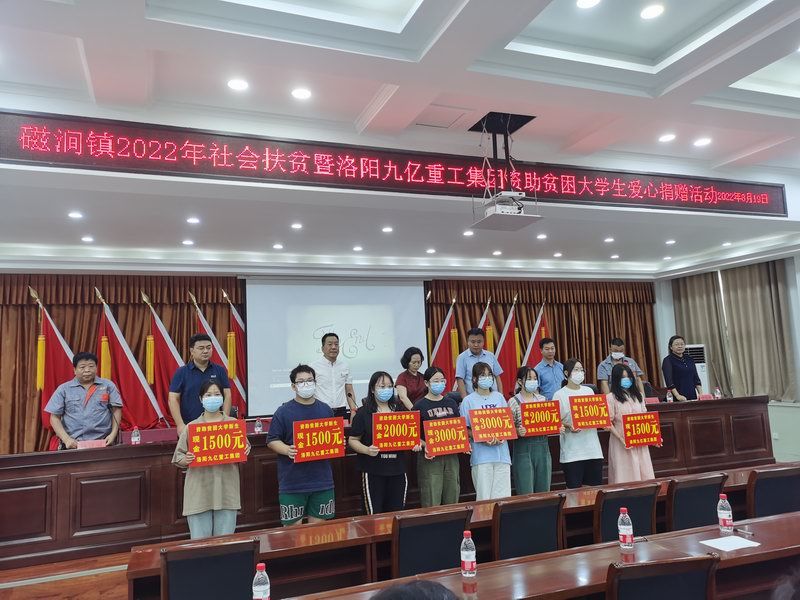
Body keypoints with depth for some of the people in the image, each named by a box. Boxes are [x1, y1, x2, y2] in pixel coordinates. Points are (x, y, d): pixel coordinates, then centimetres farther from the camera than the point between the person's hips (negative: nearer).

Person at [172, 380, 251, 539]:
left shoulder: (234, 424, 5)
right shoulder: (191, 427, 1)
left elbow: (244, 449, 13)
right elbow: (178, 457, 4)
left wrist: (245, 453, -8)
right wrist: (186, 460, -16)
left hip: (226, 491, 1)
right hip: (199, 492, -1)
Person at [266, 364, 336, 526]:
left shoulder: (326, 410, 8)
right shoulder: (283, 412, -4)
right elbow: (272, 441, -5)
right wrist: (287, 450, -22)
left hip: (322, 480, 3)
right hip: (292, 483, -3)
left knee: (319, 525, 12)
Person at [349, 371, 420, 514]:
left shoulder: (400, 410, 8)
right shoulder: (363, 413, -4)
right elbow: (353, 440, -5)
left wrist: (415, 443, -3)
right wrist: (367, 450, -22)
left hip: (398, 470, 4)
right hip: (373, 471, -4)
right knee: (374, 515, 2)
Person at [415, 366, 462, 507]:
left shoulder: (451, 403, 11)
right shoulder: (420, 406, -3)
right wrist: (425, 445, -21)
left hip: (451, 455, 4)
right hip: (430, 457, -4)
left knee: (452, 499, 10)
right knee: (432, 502, -1)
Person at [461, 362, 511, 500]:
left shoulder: (499, 397, 12)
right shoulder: (469, 400, 1)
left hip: (501, 453, 3)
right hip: (481, 455, -3)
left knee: (503, 496, 3)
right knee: (484, 497, -2)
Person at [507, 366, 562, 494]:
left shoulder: (543, 399, 11)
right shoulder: (513, 402, -3)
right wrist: (518, 431, -25)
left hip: (543, 447, 5)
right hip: (523, 450, -4)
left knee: (544, 491, 10)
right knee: (526, 495, -2)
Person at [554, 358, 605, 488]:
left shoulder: (589, 391, 14)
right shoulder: (560, 395, -3)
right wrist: (568, 427, -22)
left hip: (593, 448, 5)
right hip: (572, 451, -5)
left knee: (596, 487, 7)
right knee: (574, 489, -2)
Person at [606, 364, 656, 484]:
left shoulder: (638, 395, 12)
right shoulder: (611, 397, -5)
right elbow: (608, 422, -9)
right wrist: (621, 439, -17)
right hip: (622, 443, -5)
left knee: (644, 474, 7)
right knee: (626, 476, -1)